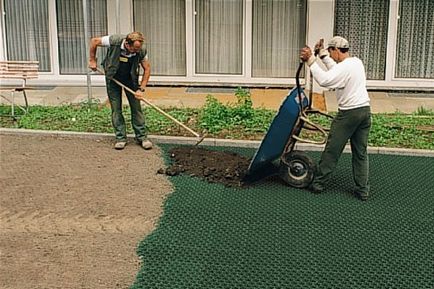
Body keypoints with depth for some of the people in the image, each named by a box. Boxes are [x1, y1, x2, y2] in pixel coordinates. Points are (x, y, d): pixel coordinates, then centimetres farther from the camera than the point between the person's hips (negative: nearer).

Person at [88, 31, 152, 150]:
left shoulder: (141, 51, -25)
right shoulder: (114, 41, -30)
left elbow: (147, 69, -11)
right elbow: (94, 41, -14)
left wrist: (141, 89, -18)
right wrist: (92, 60, -8)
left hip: (130, 79, 1)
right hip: (113, 78, -1)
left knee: (136, 107, -2)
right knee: (116, 108, -1)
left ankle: (141, 137, 6)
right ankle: (120, 138, 6)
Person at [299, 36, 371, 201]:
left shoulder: (344, 68, -16)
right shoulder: (357, 62, 12)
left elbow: (323, 80, -27)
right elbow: (335, 70, 25)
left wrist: (311, 60, -22)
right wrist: (322, 54, 25)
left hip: (349, 113, -8)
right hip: (365, 110, 8)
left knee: (332, 150, 4)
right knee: (361, 153, 10)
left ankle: (318, 183, 14)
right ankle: (363, 190, 11)